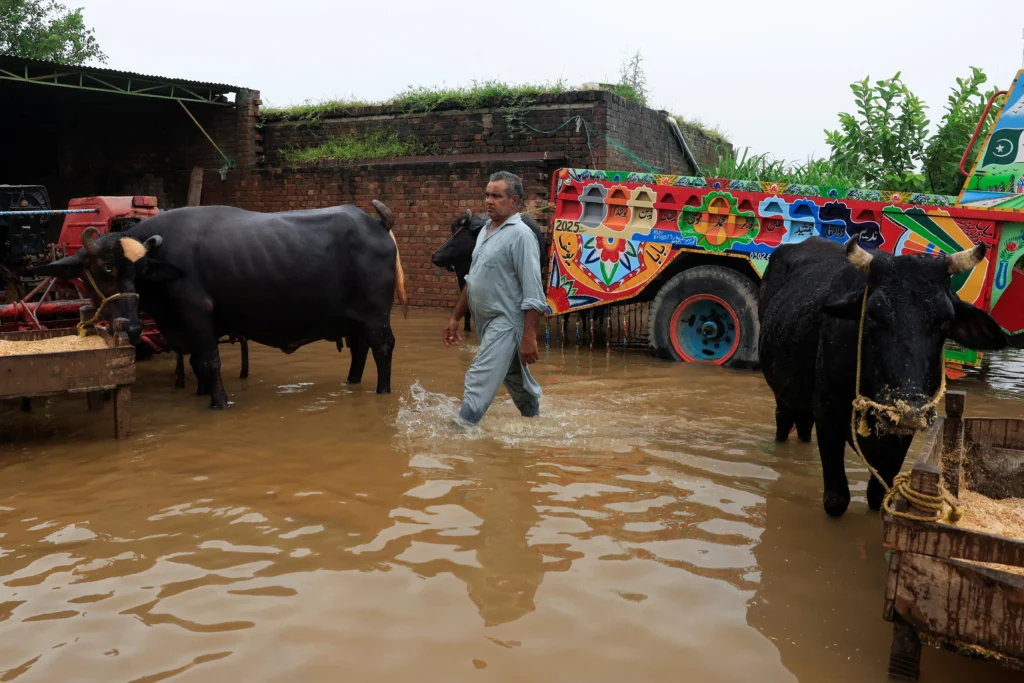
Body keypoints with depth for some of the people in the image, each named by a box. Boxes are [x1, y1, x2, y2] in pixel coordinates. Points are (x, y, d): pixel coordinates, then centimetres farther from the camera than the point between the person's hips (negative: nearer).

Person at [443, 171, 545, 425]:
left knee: (480, 381, -12)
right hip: (486, 322, 8)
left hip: (506, 322, -8)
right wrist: (455, 317, 21)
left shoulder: (521, 235, -15)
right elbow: (472, 280, 21)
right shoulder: (485, 230, 12)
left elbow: (532, 293, -20)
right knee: (516, 379, 20)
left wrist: (529, 337, -24)